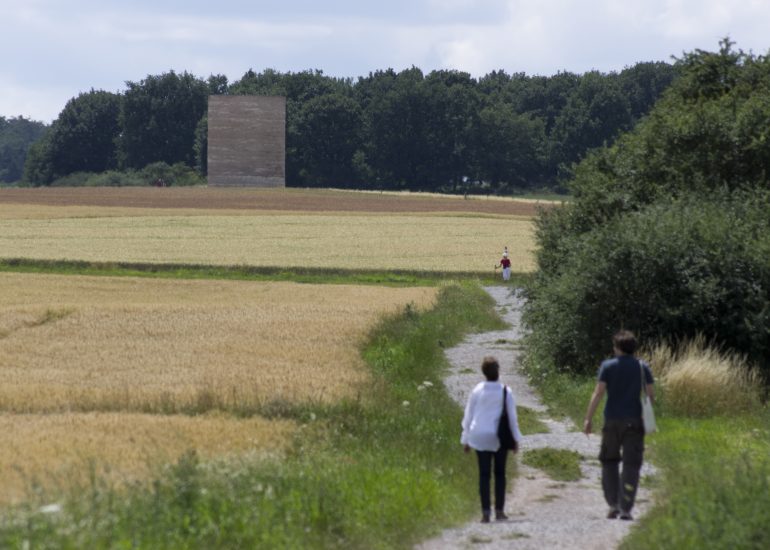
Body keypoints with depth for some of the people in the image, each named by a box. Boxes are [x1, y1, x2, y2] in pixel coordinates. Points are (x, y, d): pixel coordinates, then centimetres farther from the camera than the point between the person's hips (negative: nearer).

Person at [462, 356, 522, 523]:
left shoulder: (477, 390, -2)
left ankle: (485, 512, -4)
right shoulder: (505, 392, -6)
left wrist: (466, 439, 11)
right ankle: (499, 511, 10)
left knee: (484, 474, 2)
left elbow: (468, 415, 3)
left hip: (480, 437, 1)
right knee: (499, 473, 11)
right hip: (500, 438, -1)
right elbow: (512, 416, -1)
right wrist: (516, 438, 8)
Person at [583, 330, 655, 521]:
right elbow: (651, 394, 1)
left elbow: (598, 393, -8)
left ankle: (613, 505, 5)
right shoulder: (642, 367, 3)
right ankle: (625, 509, -5)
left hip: (612, 421, -1)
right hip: (634, 421, 1)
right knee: (631, 465, 2)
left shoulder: (607, 366, -2)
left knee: (609, 462, 13)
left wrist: (588, 419, -6)